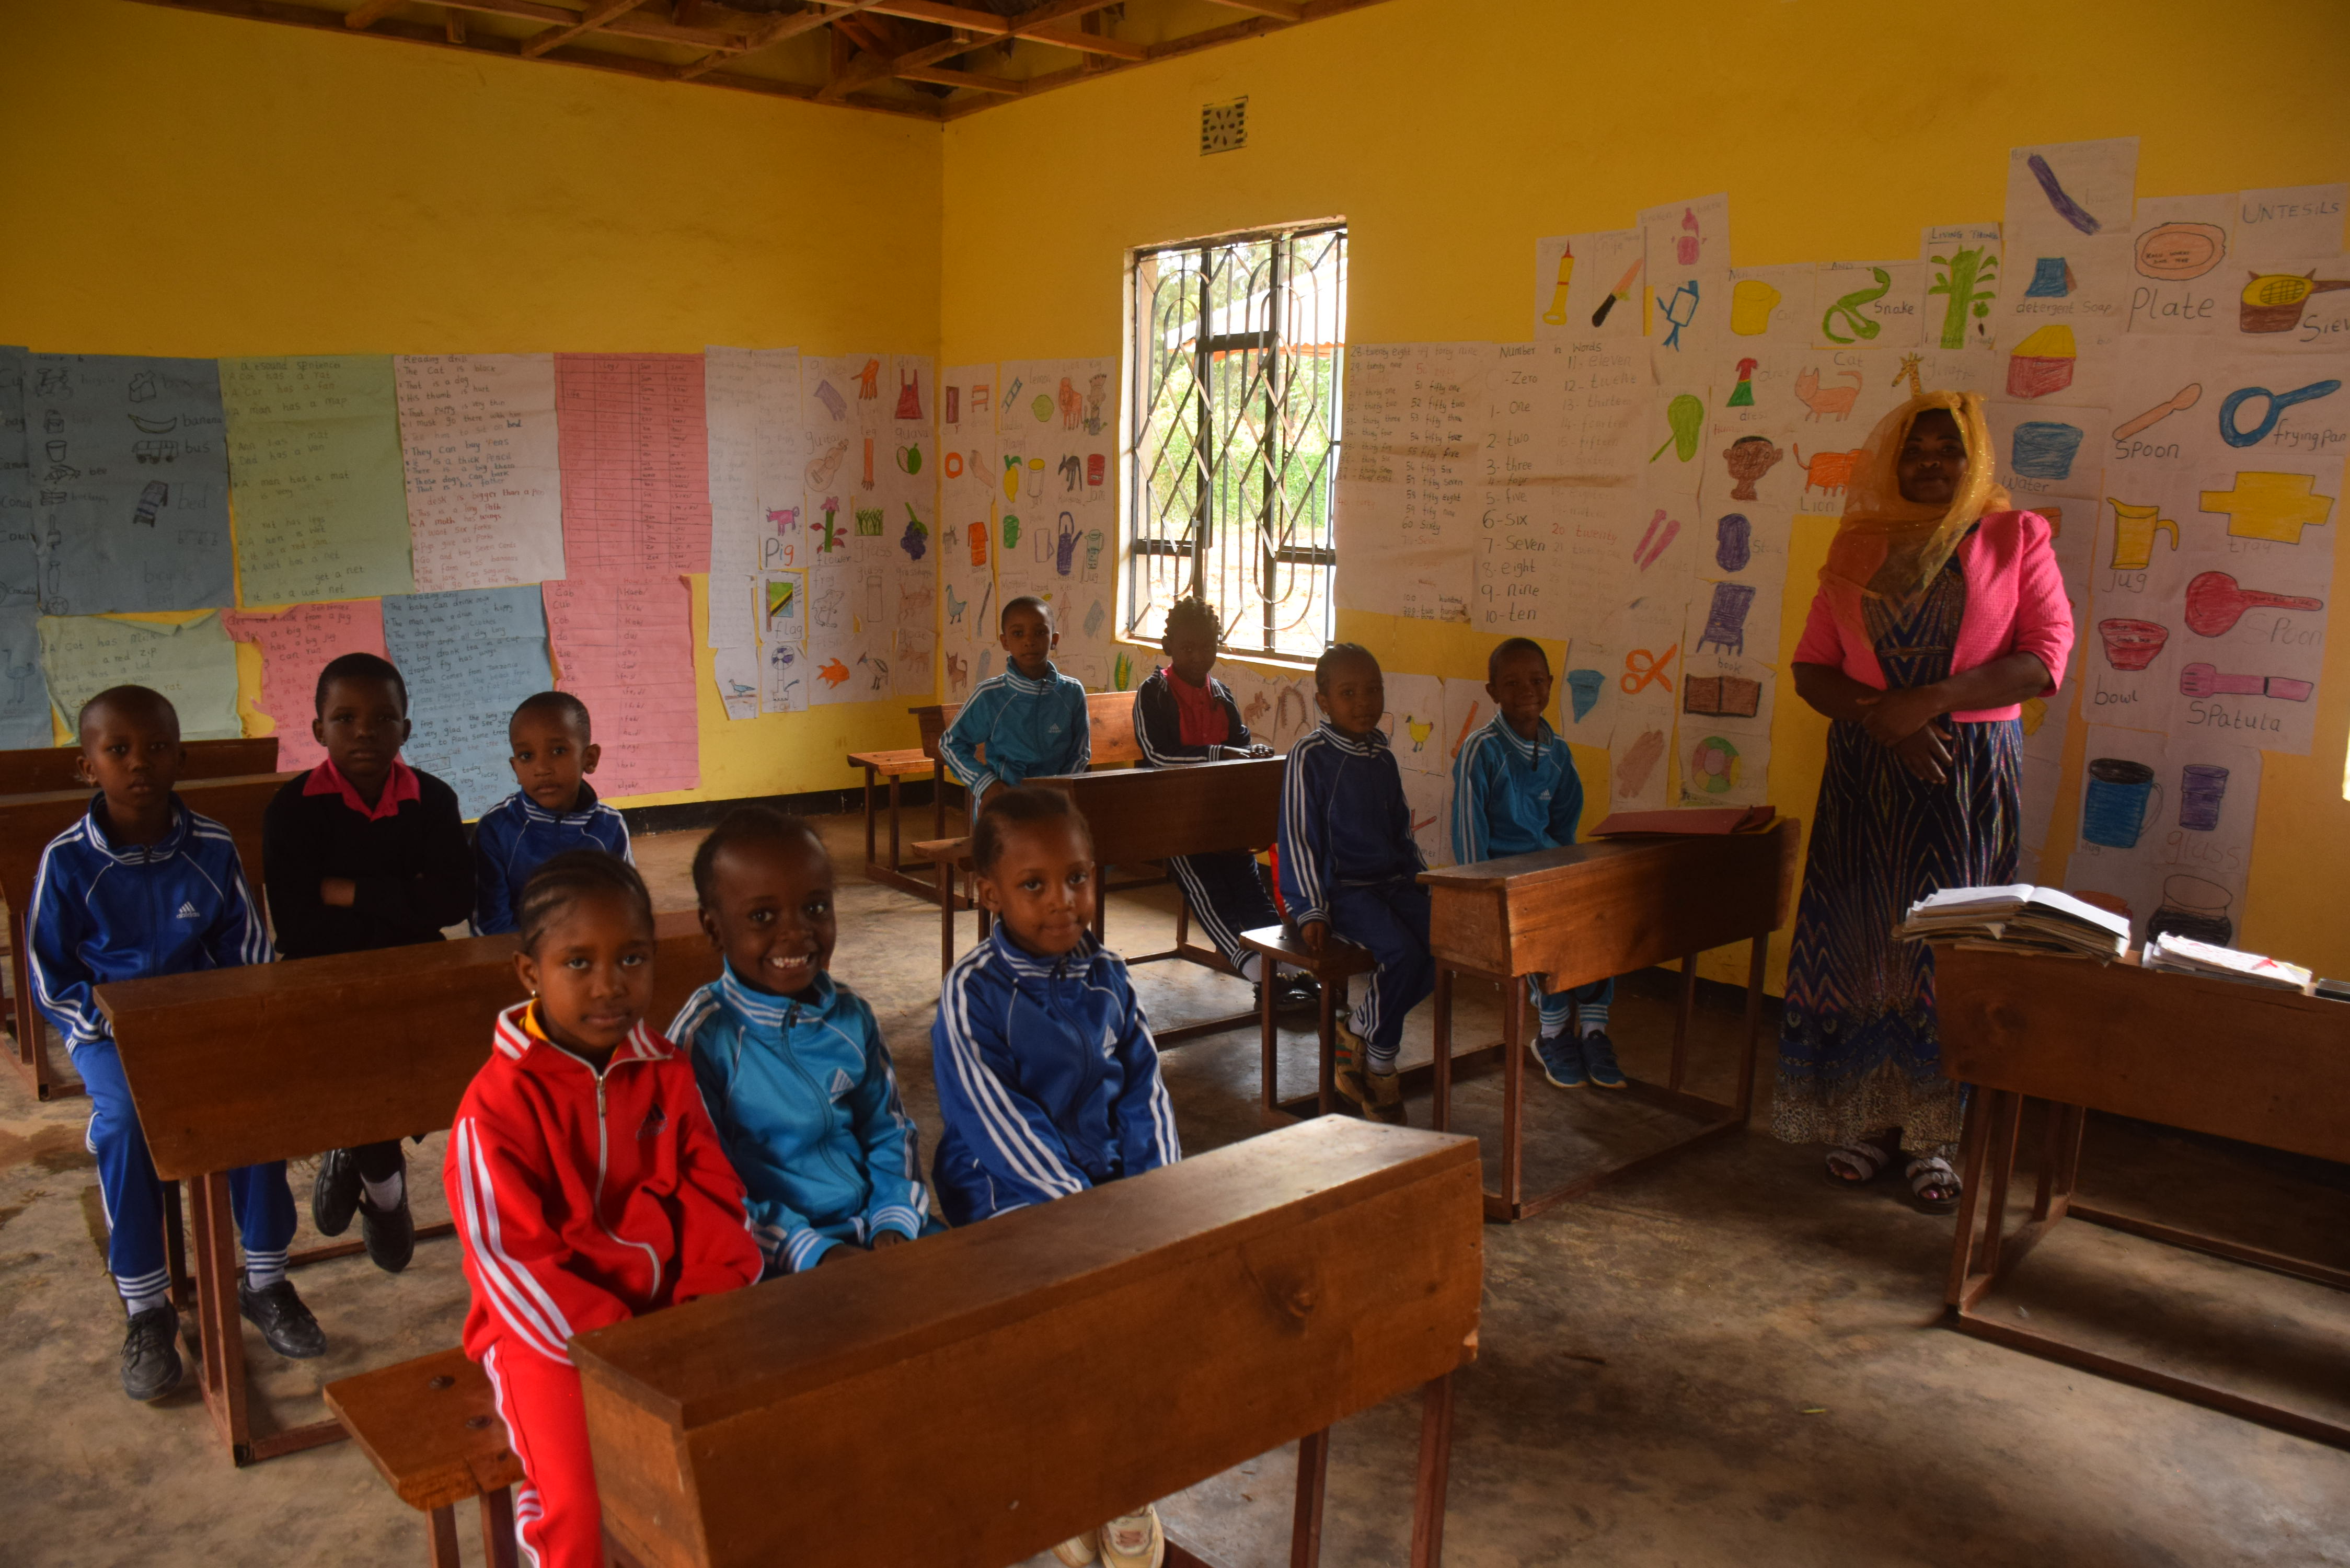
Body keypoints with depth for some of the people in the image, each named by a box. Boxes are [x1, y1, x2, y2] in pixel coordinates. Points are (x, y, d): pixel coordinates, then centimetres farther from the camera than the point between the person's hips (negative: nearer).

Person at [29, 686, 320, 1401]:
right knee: (124, 1121, -31)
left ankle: (264, 1281, -9)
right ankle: (146, 1311, -14)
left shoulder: (212, 847, -1)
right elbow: (50, 981, -1)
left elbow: (247, 953, 8)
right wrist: (120, 1030, -16)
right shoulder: (67, 861, -6)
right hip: (108, 1030, -1)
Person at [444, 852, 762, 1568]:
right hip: (549, 1328, -4)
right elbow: (510, 1259, -15)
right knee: (589, 1503, -25)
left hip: (667, 1312, 4)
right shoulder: (498, 1103, -13)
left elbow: (712, 1196, 3)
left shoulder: (667, 1072, 2)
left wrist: (716, 1304, -13)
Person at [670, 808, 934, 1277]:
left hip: (871, 1229, 5)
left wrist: (895, 1221, -4)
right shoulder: (703, 1036, -10)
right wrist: (812, 1252, -17)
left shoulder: (851, 1016, 6)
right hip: (771, 1257, -5)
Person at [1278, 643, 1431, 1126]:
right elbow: (1298, 837, -8)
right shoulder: (1310, 757, -7)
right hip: (1342, 886, -7)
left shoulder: (1383, 758, 13)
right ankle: (1380, 1062, -6)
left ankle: (1359, 1030, -1)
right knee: (1403, 951, -29)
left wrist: (1421, 878, 14)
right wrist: (1311, 910, -12)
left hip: (1392, 881, 7)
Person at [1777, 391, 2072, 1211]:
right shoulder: (1859, 547, 11)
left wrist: (1932, 699, -17)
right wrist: (1883, 715, -12)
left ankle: (1934, 1136, 9)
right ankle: (1866, 1118, 14)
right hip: (1864, 769, 2)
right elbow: (1812, 667, 6)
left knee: (1946, 942, -1)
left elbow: (2046, 656, -6)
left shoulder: (2015, 538, 4)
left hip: (1969, 770, -2)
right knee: (1859, 937, 2)